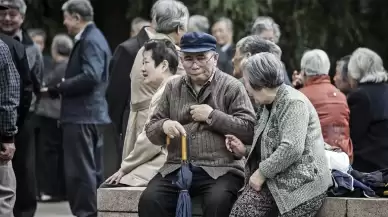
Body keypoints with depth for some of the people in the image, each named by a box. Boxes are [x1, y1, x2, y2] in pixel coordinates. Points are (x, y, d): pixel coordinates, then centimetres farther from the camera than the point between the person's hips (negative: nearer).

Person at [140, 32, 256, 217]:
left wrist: (212, 116, -10)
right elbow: (151, 131, 16)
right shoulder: (172, 88, 15)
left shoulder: (231, 87, 3)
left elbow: (250, 130, -6)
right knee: (149, 200, -23)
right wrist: (164, 126, -8)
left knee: (218, 202, -34)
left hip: (221, 169, -3)